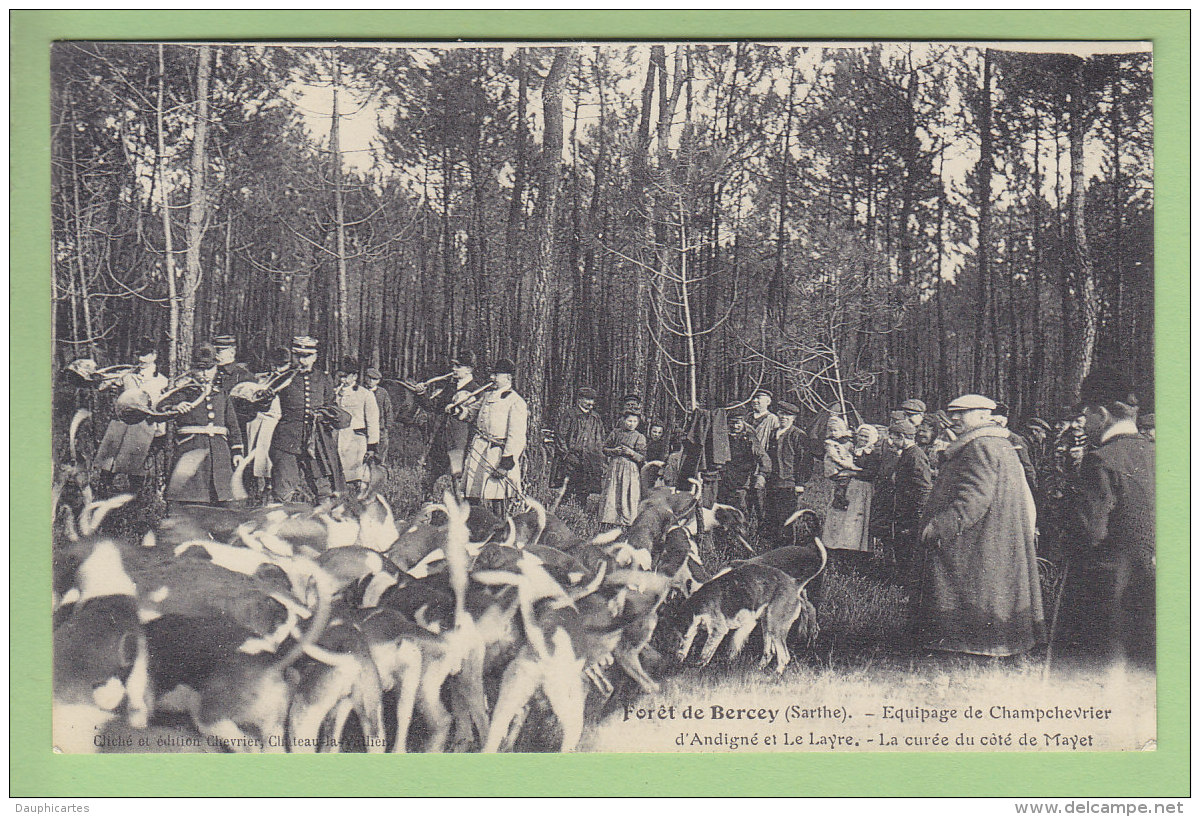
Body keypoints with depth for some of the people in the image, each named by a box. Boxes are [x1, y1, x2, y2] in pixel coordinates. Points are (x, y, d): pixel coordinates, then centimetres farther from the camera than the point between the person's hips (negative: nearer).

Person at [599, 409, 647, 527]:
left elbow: (642, 458, 0)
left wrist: (631, 452, -16)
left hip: (630, 470, -2)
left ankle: (627, 521, 3)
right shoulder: (616, 432, 10)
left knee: (628, 496, -4)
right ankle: (609, 519, 7)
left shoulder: (640, 437, 4)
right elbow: (604, 449, 13)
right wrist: (614, 451, -7)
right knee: (610, 495, -1)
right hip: (614, 467, 2)